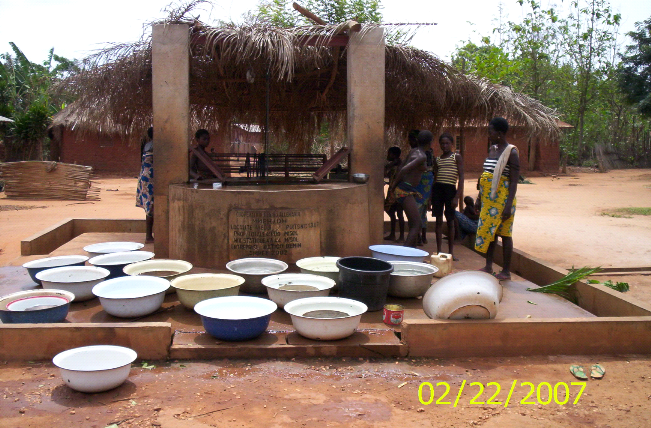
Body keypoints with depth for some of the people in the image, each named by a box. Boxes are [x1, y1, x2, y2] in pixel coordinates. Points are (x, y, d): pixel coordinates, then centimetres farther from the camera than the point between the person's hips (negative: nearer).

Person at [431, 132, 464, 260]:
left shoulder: (457, 157, 2)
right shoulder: (437, 159, 15)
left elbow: (461, 178, -3)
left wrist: (457, 197, -12)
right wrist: (430, 197, 10)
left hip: (450, 189, -3)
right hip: (437, 189, 4)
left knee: (450, 221, 1)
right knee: (438, 220, 3)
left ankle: (451, 252, 9)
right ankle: (439, 251, 7)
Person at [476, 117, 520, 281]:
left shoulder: (511, 152, -11)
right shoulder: (492, 149, 13)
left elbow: (514, 182, -15)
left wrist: (508, 205, -21)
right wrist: (480, 197, 17)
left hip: (502, 198, -8)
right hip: (489, 198, 8)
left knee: (504, 233, -1)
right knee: (488, 231, 11)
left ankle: (506, 272, 7)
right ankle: (488, 267, 21)